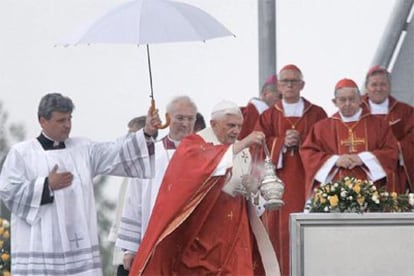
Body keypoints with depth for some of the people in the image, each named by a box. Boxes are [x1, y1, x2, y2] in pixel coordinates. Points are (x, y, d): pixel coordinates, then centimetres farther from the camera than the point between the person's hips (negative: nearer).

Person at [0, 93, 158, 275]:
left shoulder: (83, 149, 14)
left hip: (77, 243, 4)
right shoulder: (21, 153, 3)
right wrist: (47, 185, -10)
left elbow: (116, 152, 5)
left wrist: (145, 134, -8)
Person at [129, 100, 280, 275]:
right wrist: (241, 145, -29)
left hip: (233, 231, 5)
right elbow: (205, 163, -26)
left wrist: (253, 187, -4)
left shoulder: (242, 152, 16)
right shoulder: (195, 144, -3)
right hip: (201, 229, -5)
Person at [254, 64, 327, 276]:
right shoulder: (268, 116, 13)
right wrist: (282, 142, -11)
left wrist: (302, 142, -12)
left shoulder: (317, 114, 11)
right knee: (279, 227, -6)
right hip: (278, 181, 1)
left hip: (307, 178, -1)